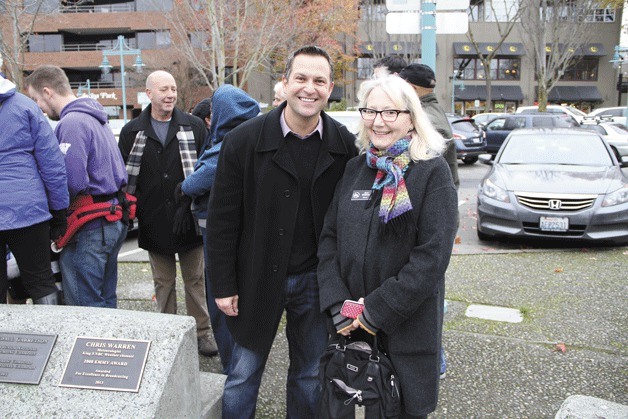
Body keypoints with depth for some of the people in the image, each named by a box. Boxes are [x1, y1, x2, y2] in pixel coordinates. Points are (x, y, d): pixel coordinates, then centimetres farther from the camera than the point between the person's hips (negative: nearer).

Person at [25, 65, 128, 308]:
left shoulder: (71, 123, -14)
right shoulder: (97, 119, 17)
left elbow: (72, 181, -23)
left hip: (89, 229, -10)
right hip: (114, 221, 10)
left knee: (83, 307, -1)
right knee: (105, 301, 18)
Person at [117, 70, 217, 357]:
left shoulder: (194, 126, 2)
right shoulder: (132, 132, 4)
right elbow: (124, 175, 7)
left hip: (189, 219, 0)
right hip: (154, 223, 1)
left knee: (196, 279, 9)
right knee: (163, 282, 12)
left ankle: (201, 332, 21)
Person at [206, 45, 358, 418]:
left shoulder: (345, 145, -4)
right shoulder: (245, 141, -10)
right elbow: (222, 219, -6)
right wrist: (223, 286, -7)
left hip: (316, 280, 2)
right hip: (257, 278, -1)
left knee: (310, 376, 17)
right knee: (244, 374, 11)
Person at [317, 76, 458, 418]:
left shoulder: (432, 171, -9)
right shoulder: (354, 169, 6)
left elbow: (432, 255, -17)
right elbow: (329, 238, 4)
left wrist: (377, 310, -18)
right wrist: (337, 303, -8)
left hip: (407, 324, -4)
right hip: (348, 326, 5)